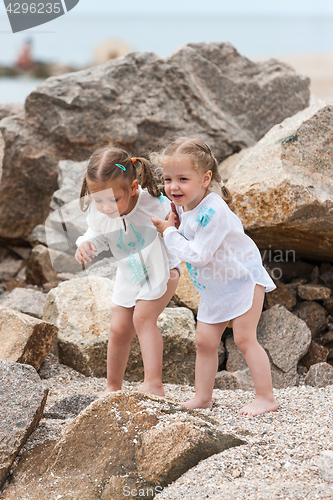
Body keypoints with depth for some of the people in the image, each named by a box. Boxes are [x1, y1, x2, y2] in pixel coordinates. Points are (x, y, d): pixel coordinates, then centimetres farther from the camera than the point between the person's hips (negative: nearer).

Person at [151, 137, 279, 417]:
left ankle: (266, 398, 1)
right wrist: (173, 224, -10)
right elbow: (189, 239, 10)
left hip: (243, 278, -8)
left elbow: (198, 254, -31)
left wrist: (169, 233, -21)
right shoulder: (183, 205, -3)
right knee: (205, 341, 8)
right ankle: (202, 398, 18)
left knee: (244, 339, -8)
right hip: (213, 287, 8)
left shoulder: (213, 210, -31)